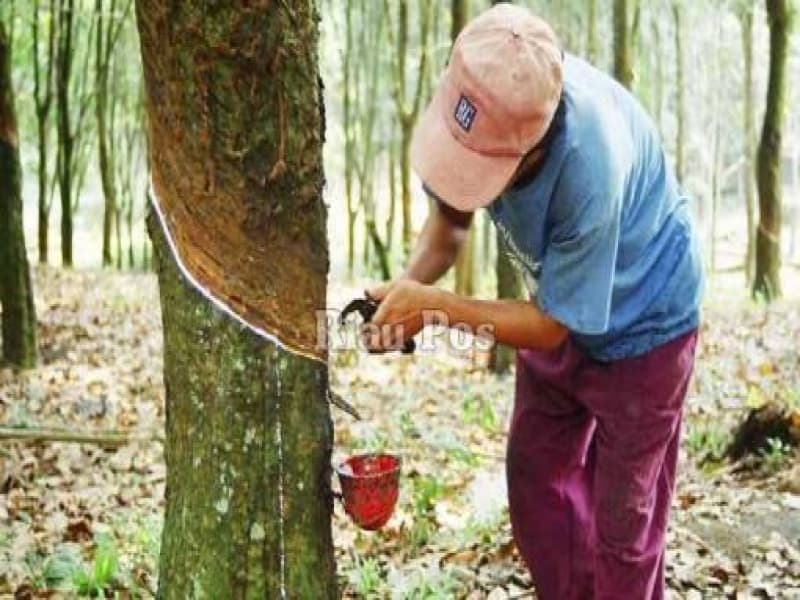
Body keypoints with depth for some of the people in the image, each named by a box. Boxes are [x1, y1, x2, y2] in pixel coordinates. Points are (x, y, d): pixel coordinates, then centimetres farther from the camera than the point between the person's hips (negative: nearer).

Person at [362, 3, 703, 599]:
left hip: (642, 321, -6)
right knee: (535, 481, 16)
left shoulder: (588, 161, -42)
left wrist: (432, 303, -29)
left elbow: (553, 324, -28)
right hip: (559, 309, 7)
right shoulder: (487, 101, -24)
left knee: (623, 515, 5)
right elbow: (450, 218, -7)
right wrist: (407, 286, -25)